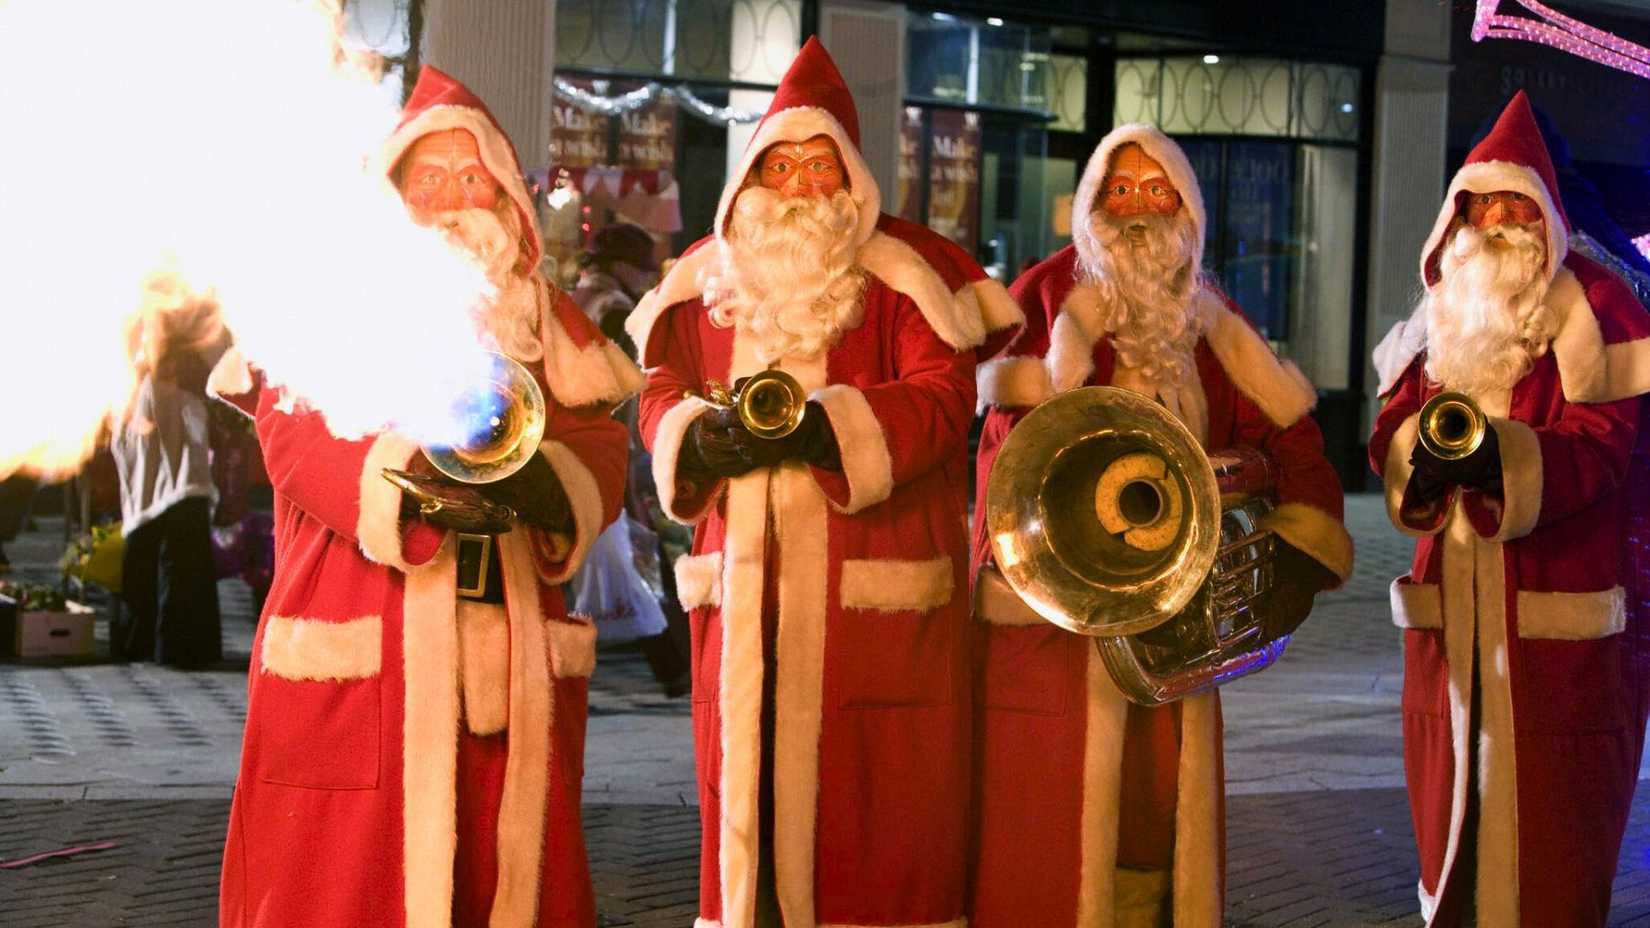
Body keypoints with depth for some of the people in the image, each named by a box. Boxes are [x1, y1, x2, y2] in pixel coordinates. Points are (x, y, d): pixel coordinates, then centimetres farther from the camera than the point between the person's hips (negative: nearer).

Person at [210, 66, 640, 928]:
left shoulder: (543, 318, 16)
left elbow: (598, 443, 4)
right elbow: (296, 437, -9)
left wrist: (542, 484, -19)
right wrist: (413, 480, -27)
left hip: (511, 662, 3)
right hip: (355, 660, -3)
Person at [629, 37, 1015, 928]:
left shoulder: (898, 283, 1)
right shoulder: (709, 281, 14)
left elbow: (941, 396, -9)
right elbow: (659, 390, 13)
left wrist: (824, 427, -23)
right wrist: (701, 437, -10)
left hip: (871, 583, -3)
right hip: (744, 579, 4)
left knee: (865, 783, -4)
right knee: (744, 777, 4)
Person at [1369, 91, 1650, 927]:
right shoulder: (1444, 311, 16)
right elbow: (1394, 419, 8)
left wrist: (1500, 456, -32)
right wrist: (1418, 452, -16)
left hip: (1560, 613, -6)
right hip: (1452, 604, 6)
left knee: (1549, 822, -4)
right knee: (1448, 803, 11)